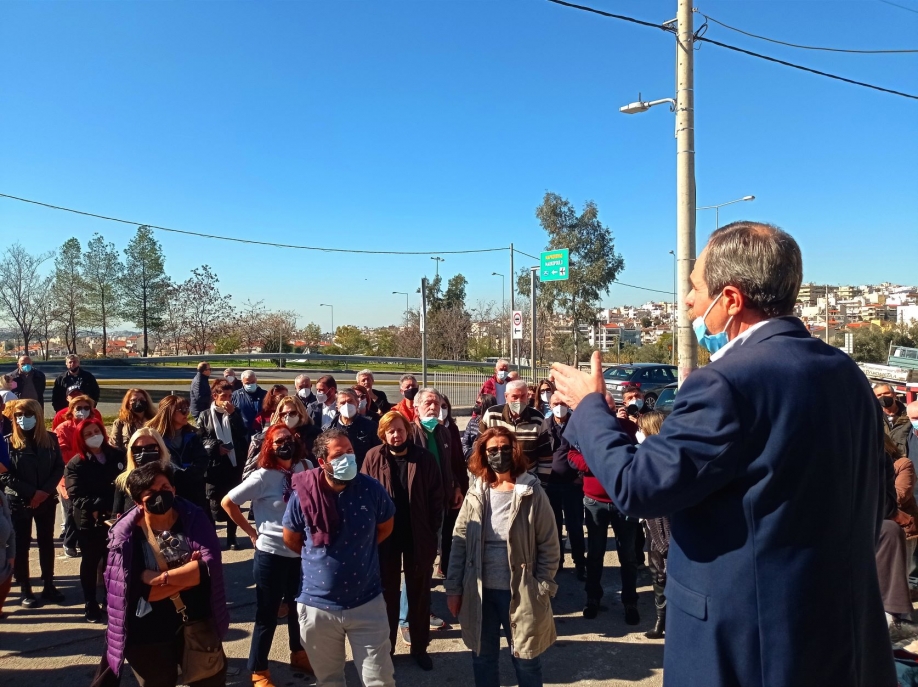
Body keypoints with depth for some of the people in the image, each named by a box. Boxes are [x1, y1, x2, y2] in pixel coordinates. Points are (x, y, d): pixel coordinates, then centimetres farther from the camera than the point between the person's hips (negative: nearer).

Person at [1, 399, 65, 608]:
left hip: (47, 500, 3)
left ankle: (49, 586, 22)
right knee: (21, 545, 5)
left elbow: (59, 467, 0)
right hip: (19, 501, -2)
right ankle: (25, 590, 17)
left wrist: (45, 491, -13)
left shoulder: (50, 439, 0)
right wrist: (32, 493, -16)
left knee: (47, 542, 11)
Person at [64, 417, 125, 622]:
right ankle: (91, 605, 23)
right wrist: (97, 508, -24)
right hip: (89, 521, -1)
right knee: (90, 562, 11)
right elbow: (76, 495, -13)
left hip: (115, 517, 2)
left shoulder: (117, 455, 4)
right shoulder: (76, 464, -3)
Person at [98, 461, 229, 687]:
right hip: (148, 635, -2)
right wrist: (190, 573, -18)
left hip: (198, 626, 2)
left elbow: (210, 565, -18)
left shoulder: (194, 518, -6)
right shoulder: (126, 533, -11)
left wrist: (162, 578, -22)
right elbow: (139, 589, -19)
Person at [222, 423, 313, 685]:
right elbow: (227, 502, -10)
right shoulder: (262, 477, -15)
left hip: (301, 551, 5)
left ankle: (298, 654, 43)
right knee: (267, 614, 9)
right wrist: (252, 531, -7)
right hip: (271, 553, -5)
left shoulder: (306, 468, -2)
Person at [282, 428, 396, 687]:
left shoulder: (371, 489, -12)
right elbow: (290, 539, 5)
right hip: (318, 605, 1)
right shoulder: (303, 494, -14)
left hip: (367, 603, 0)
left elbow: (386, 526, 8)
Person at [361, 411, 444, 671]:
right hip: (384, 536, 0)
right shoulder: (373, 458, -7)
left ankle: (420, 647, 30)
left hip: (418, 536, 0)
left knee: (419, 593, 14)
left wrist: (433, 531, -7)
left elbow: (436, 497, -3)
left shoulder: (424, 458, -7)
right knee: (387, 593, 15)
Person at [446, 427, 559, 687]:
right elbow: (459, 543, 2)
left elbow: (549, 547, -7)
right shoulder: (476, 494, 0)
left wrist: (543, 591, -10)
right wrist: (453, 588, 0)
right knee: (482, 659, 17)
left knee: (526, 661, 12)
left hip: (520, 593, -3)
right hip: (480, 591, 3)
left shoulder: (532, 493, -8)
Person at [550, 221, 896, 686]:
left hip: (747, 640, -7)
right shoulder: (846, 373, 2)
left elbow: (636, 487, -22)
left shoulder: (727, 382, -24)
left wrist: (589, 407, -7)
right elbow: (869, 513, 10)